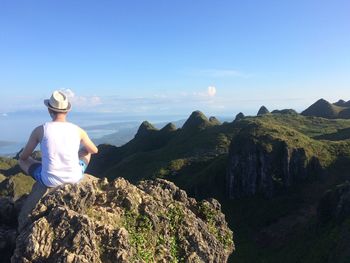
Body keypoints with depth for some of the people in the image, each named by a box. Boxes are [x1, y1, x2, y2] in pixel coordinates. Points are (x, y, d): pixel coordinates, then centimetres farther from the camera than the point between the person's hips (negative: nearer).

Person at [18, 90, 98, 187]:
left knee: (22, 160, 25)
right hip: (75, 178, 1)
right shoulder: (78, 130, -8)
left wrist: (21, 155, 26)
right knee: (87, 152, 29)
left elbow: (23, 157, 1)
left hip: (50, 182, -1)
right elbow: (94, 150, 8)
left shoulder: (40, 130, -11)